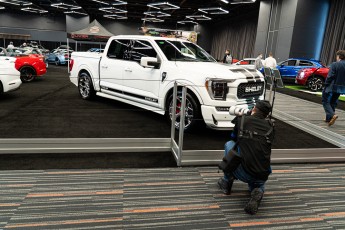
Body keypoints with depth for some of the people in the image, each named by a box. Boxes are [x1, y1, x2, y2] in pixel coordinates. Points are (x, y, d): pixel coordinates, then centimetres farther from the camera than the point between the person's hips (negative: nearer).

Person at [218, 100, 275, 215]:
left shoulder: (242, 120, 0)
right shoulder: (270, 126, 5)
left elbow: (233, 138, 19)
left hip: (243, 173, -3)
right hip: (262, 177, 3)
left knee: (229, 144, 21)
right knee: (259, 184, 40)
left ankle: (227, 182, 25)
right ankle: (257, 192, 1)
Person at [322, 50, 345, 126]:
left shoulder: (335, 64, -14)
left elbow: (330, 77, -17)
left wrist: (325, 86, -10)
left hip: (332, 87, -7)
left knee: (325, 101, 1)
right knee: (333, 103, 17)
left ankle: (332, 115, -19)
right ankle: (328, 118, 23)